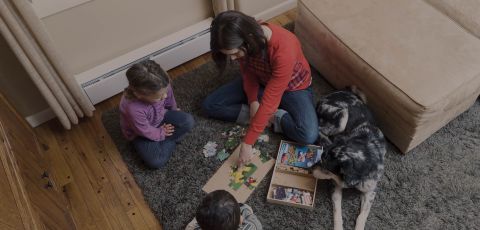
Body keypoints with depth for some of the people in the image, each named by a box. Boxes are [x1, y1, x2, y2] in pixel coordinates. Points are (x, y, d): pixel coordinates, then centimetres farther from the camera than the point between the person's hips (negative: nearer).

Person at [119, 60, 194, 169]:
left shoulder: (162, 86, -30)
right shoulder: (134, 109, -44)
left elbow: (170, 98, -3)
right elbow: (145, 131, -25)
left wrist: (174, 111, 17)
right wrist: (161, 134, -8)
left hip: (160, 116, 5)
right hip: (141, 133, -4)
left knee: (188, 121, -13)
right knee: (156, 162, -19)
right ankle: (170, 141, 6)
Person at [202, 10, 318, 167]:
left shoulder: (284, 50, -41)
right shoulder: (245, 44, -23)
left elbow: (269, 101, -36)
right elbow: (247, 71, -3)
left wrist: (247, 143, -32)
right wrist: (252, 101, -19)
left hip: (293, 87, -5)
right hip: (261, 82, 5)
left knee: (308, 136, -31)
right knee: (210, 105, -7)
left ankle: (273, 117, -5)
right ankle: (265, 116, -8)